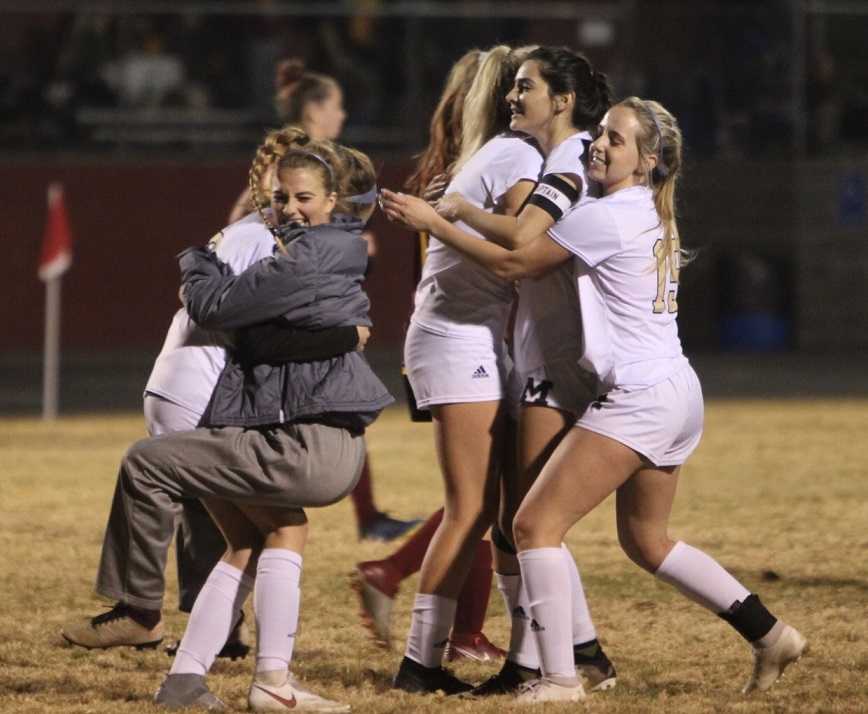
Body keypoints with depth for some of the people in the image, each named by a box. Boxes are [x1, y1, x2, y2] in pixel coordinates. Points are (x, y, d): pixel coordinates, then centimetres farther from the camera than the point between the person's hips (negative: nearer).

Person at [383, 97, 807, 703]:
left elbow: (513, 263, -10)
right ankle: (772, 636, 21)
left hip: (637, 397, -10)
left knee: (536, 522, -8)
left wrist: (433, 221, -4)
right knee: (646, 540, 23)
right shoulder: (655, 216, 16)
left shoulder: (608, 216, -13)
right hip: (677, 390, 10)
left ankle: (559, 679, -13)